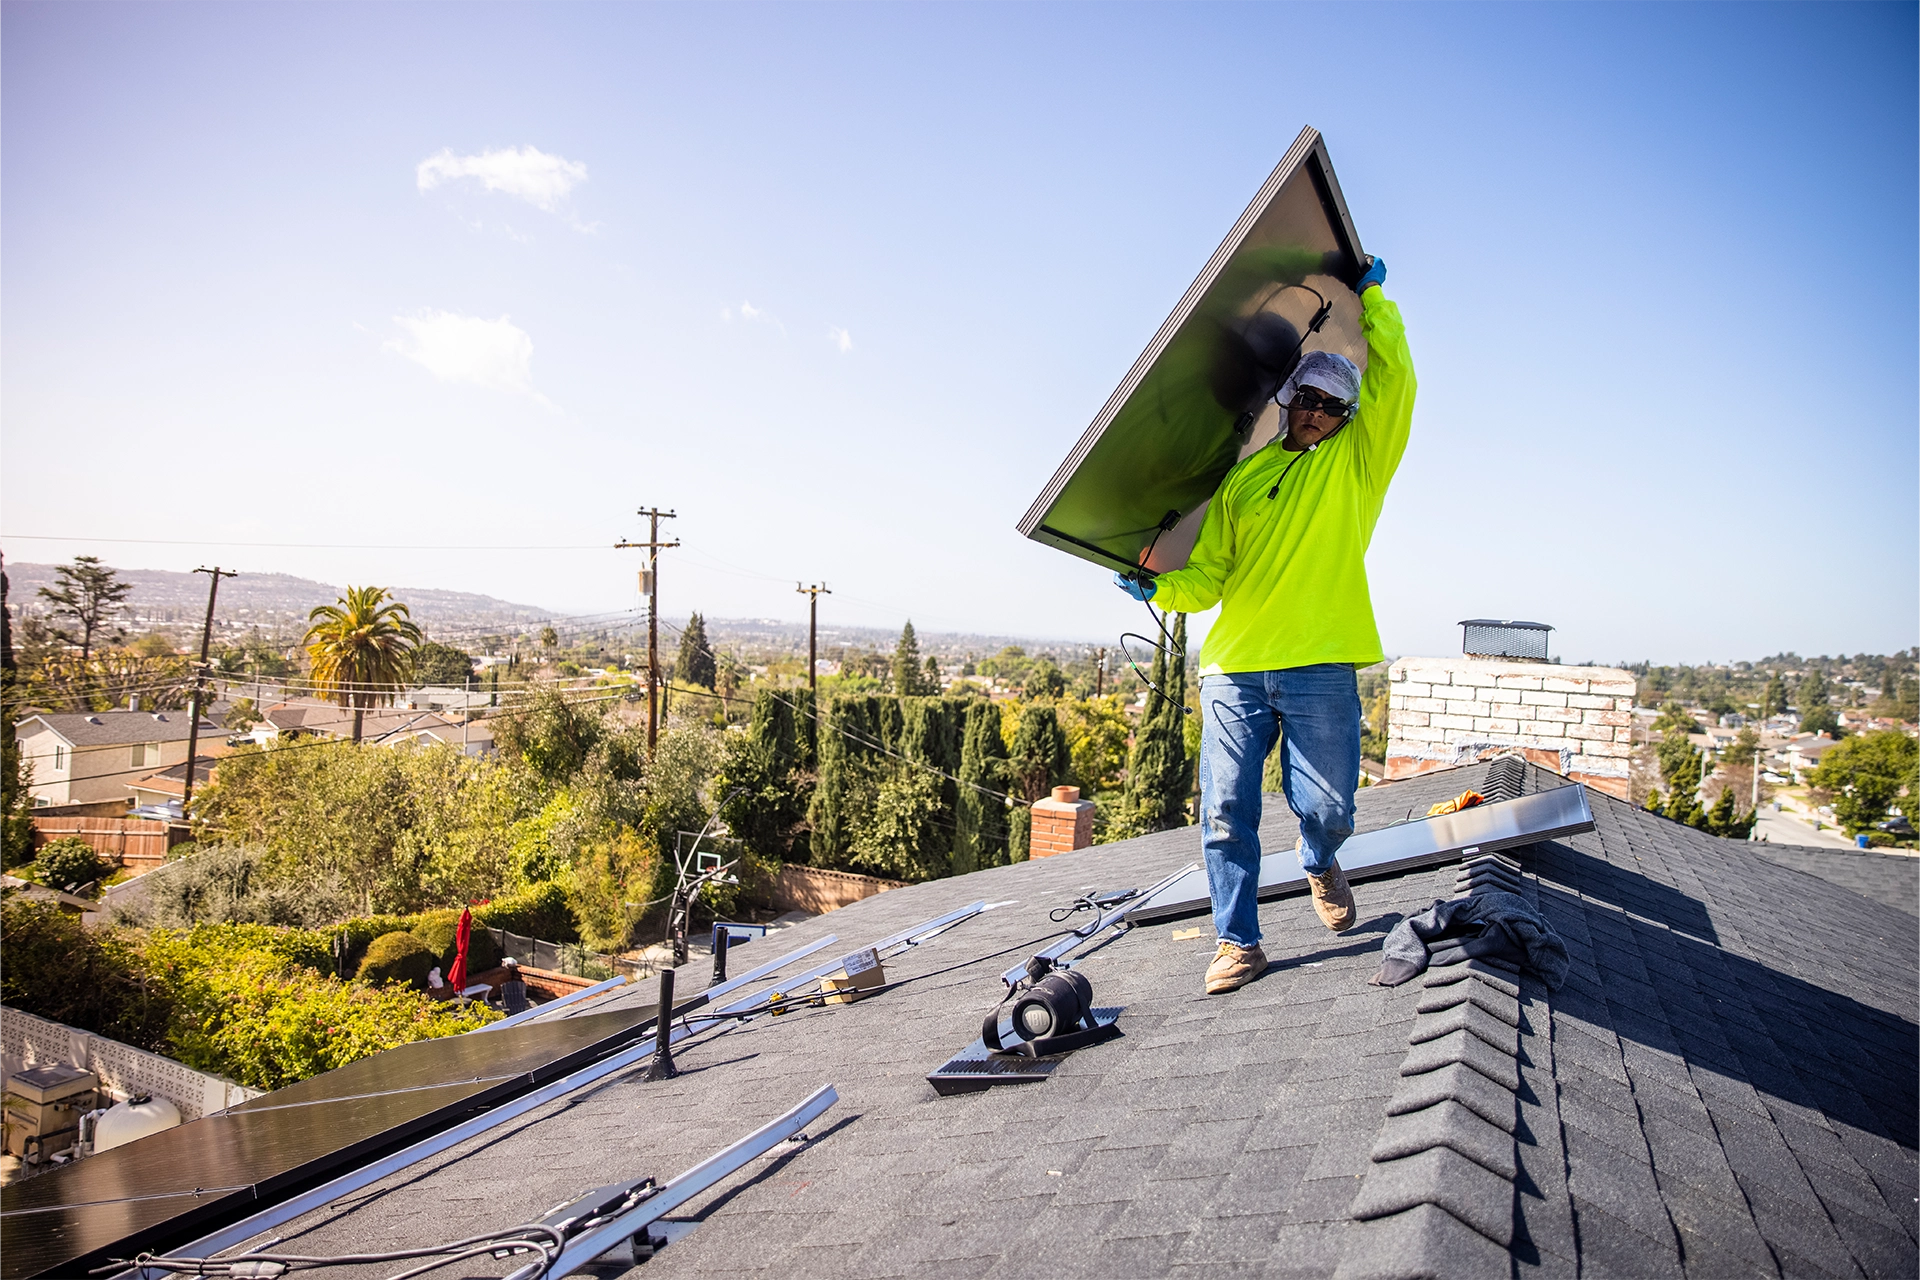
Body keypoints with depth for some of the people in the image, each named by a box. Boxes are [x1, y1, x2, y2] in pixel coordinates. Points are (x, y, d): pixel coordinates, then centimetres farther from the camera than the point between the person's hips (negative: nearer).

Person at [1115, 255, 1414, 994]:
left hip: (1320, 669, -2)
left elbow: (1395, 377, -1)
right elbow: (1209, 575, 13)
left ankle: (1319, 866, 37)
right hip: (1234, 668, 2)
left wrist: (1371, 295, 8)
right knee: (1226, 812, -1)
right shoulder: (1242, 478, 16)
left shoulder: (1356, 462, 11)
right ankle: (1238, 943, 14)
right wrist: (1158, 589, -5)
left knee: (1325, 808, 0)